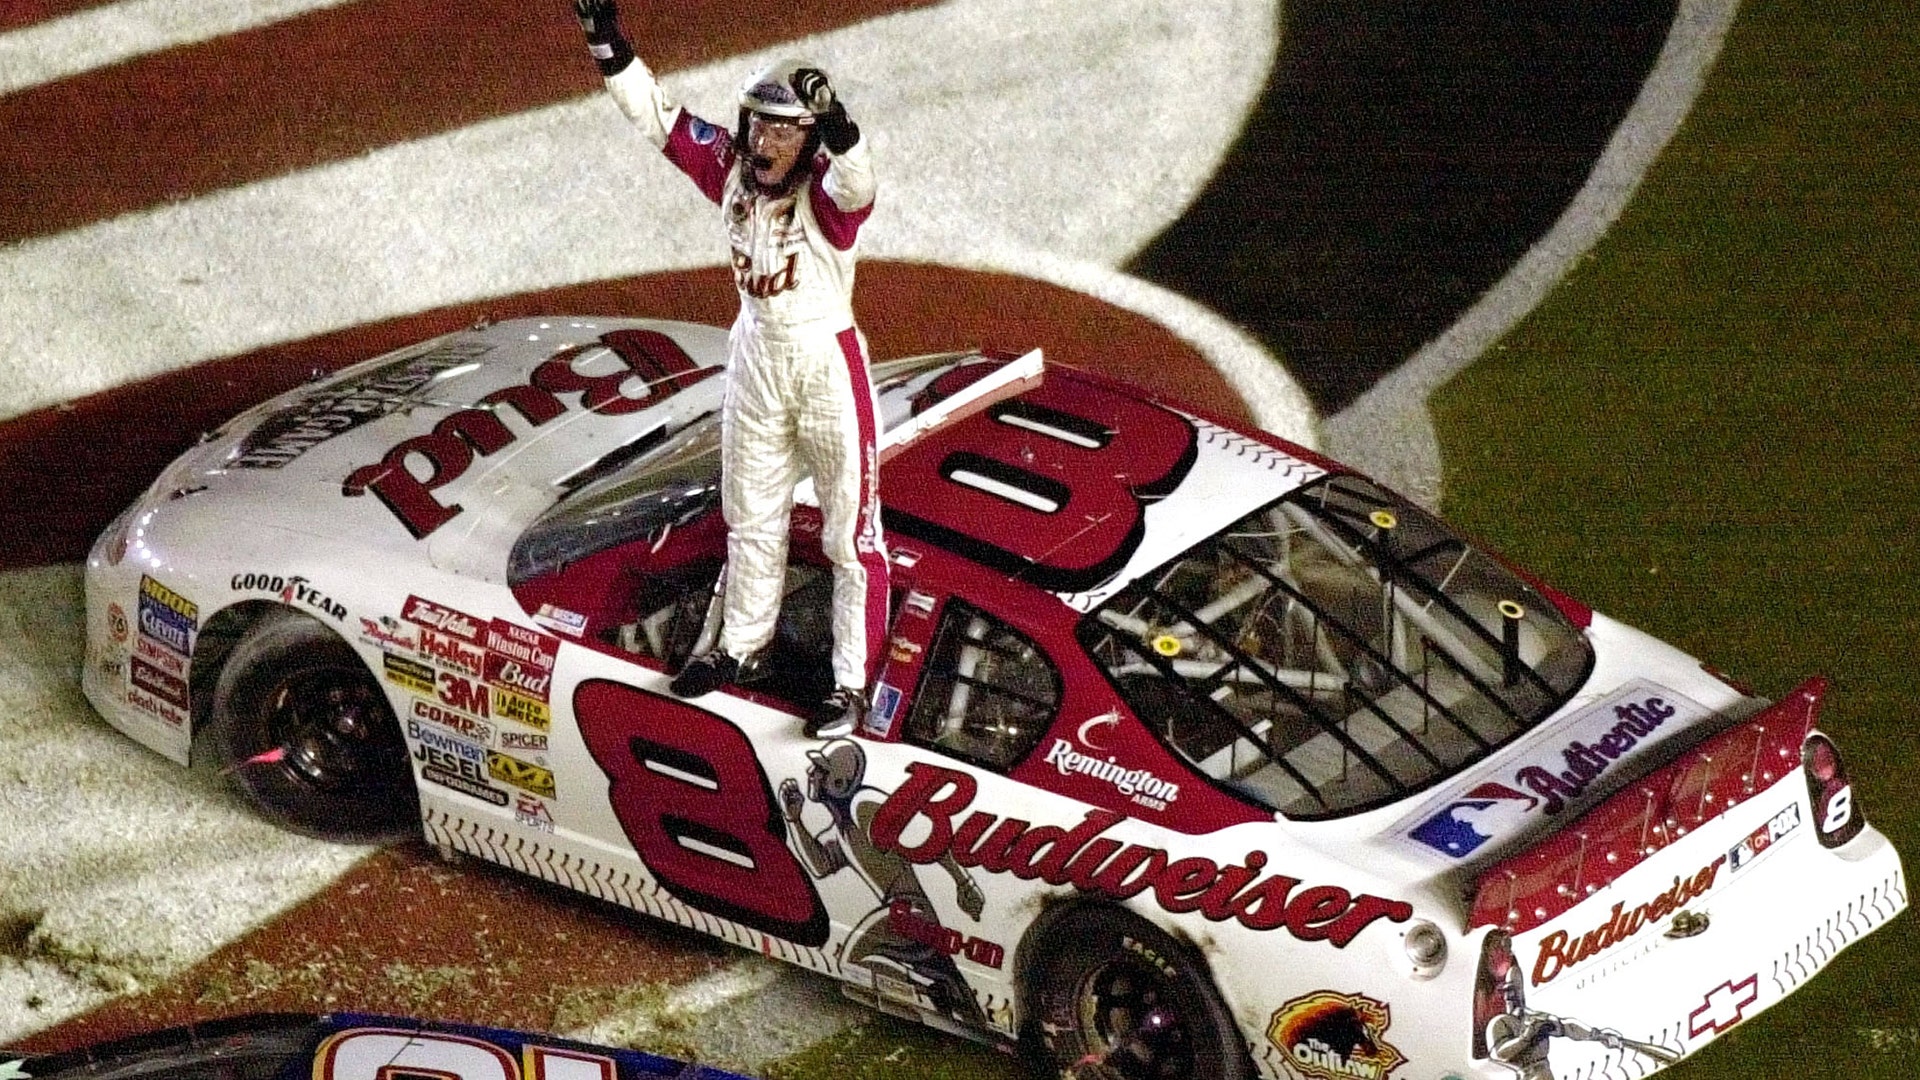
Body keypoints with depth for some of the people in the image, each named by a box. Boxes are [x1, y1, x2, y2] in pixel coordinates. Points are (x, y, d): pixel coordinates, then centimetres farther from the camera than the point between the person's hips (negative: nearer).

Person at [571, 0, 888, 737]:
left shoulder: (828, 192, -21)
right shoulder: (731, 170, -6)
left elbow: (855, 184, -45)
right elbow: (658, 116, -5)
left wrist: (835, 126, -64)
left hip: (828, 364, -6)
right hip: (755, 357, 6)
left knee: (850, 530, 1)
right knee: (751, 515, 23)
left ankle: (853, 682, 10)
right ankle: (741, 644, 42)